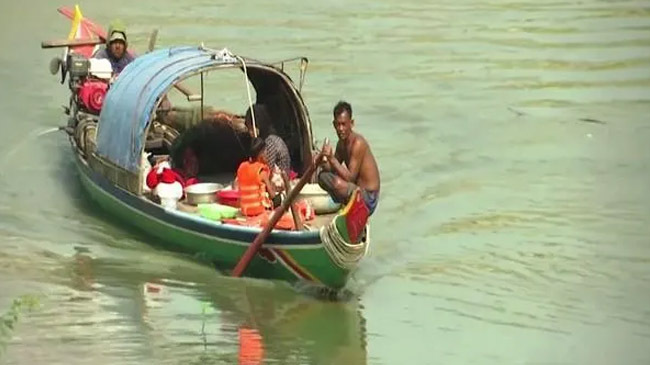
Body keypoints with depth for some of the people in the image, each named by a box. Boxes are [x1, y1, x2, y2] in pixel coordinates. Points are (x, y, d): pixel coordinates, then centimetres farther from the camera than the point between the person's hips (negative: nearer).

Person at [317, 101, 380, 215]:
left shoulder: (358, 143, -22)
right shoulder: (341, 143, 4)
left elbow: (350, 178, -25)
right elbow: (333, 168, 14)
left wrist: (332, 159, -31)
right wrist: (322, 163, -7)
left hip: (368, 199, -9)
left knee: (338, 183, -31)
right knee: (323, 176, 8)